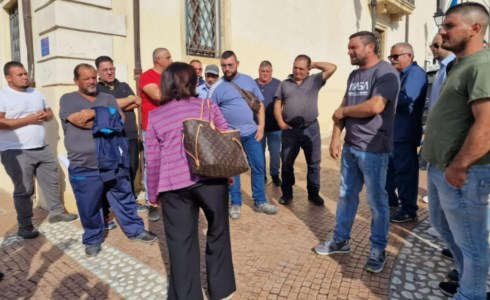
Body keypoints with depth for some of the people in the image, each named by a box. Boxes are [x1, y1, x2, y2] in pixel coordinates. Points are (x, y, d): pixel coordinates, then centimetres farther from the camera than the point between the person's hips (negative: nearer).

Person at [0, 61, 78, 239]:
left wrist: (45, 115, -5)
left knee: (52, 179, 14)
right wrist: (28, 120, -20)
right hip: (16, 152, -6)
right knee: (24, 189, 2)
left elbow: (49, 112, 18)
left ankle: (56, 212, 30)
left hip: (41, 148, 7)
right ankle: (25, 226, 16)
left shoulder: (36, 93, 12)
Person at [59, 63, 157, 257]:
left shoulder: (108, 98, 11)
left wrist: (95, 113, -14)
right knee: (88, 208, 10)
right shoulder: (67, 100, 2)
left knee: (125, 199, 13)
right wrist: (107, 119, -6)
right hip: (84, 167, -2)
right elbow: (80, 121, -16)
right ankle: (93, 239, 31)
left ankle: (135, 230, 29)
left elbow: (120, 119, -2)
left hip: (113, 162, 3)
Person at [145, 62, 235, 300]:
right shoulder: (207, 105, 7)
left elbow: (152, 160, 7)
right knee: (218, 232, 16)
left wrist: (154, 193, 16)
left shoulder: (155, 116, 9)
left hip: (173, 185, 1)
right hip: (210, 178, 0)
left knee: (181, 242, 9)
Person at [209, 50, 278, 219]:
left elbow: (259, 103, 8)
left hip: (251, 132, 3)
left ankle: (260, 202, 21)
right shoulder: (217, 87, -4)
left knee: (258, 166, 7)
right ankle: (236, 204, 22)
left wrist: (261, 125, -1)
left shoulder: (248, 80, 5)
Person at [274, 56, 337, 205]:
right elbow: (277, 104, 6)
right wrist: (280, 122, -7)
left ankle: (314, 193, 22)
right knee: (287, 163, 7)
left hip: (311, 129, 0)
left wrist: (314, 64, 3)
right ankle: (287, 193, 22)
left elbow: (332, 68, -5)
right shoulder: (285, 83, 9)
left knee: (314, 163, 7)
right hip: (290, 130, 1)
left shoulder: (314, 80, 5)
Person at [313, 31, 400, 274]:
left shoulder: (385, 72, -10)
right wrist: (335, 137, 4)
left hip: (373, 150, -7)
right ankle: (340, 240, 30)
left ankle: (378, 250, 23)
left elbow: (375, 107, -23)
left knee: (376, 201, 6)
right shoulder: (353, 75, 13)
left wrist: (342, 111, -8)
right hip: (349, 146, 7)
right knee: (346, 195, 15)